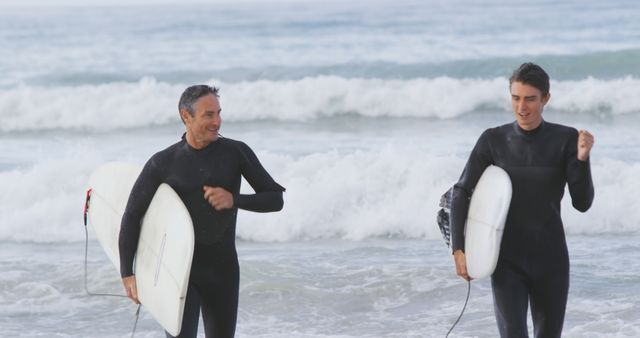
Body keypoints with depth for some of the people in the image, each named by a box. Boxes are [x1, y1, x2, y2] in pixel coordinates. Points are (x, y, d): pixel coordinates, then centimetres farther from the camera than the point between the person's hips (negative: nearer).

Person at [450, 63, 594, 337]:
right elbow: (461, 194, 1)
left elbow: (582, 202, -7)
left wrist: (582, 159, -23)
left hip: (551, 261, 1)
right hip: (507, 262, -1)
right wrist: (458, 249, -8)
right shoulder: (493, 140, -3)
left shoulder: (566, 140, -5)